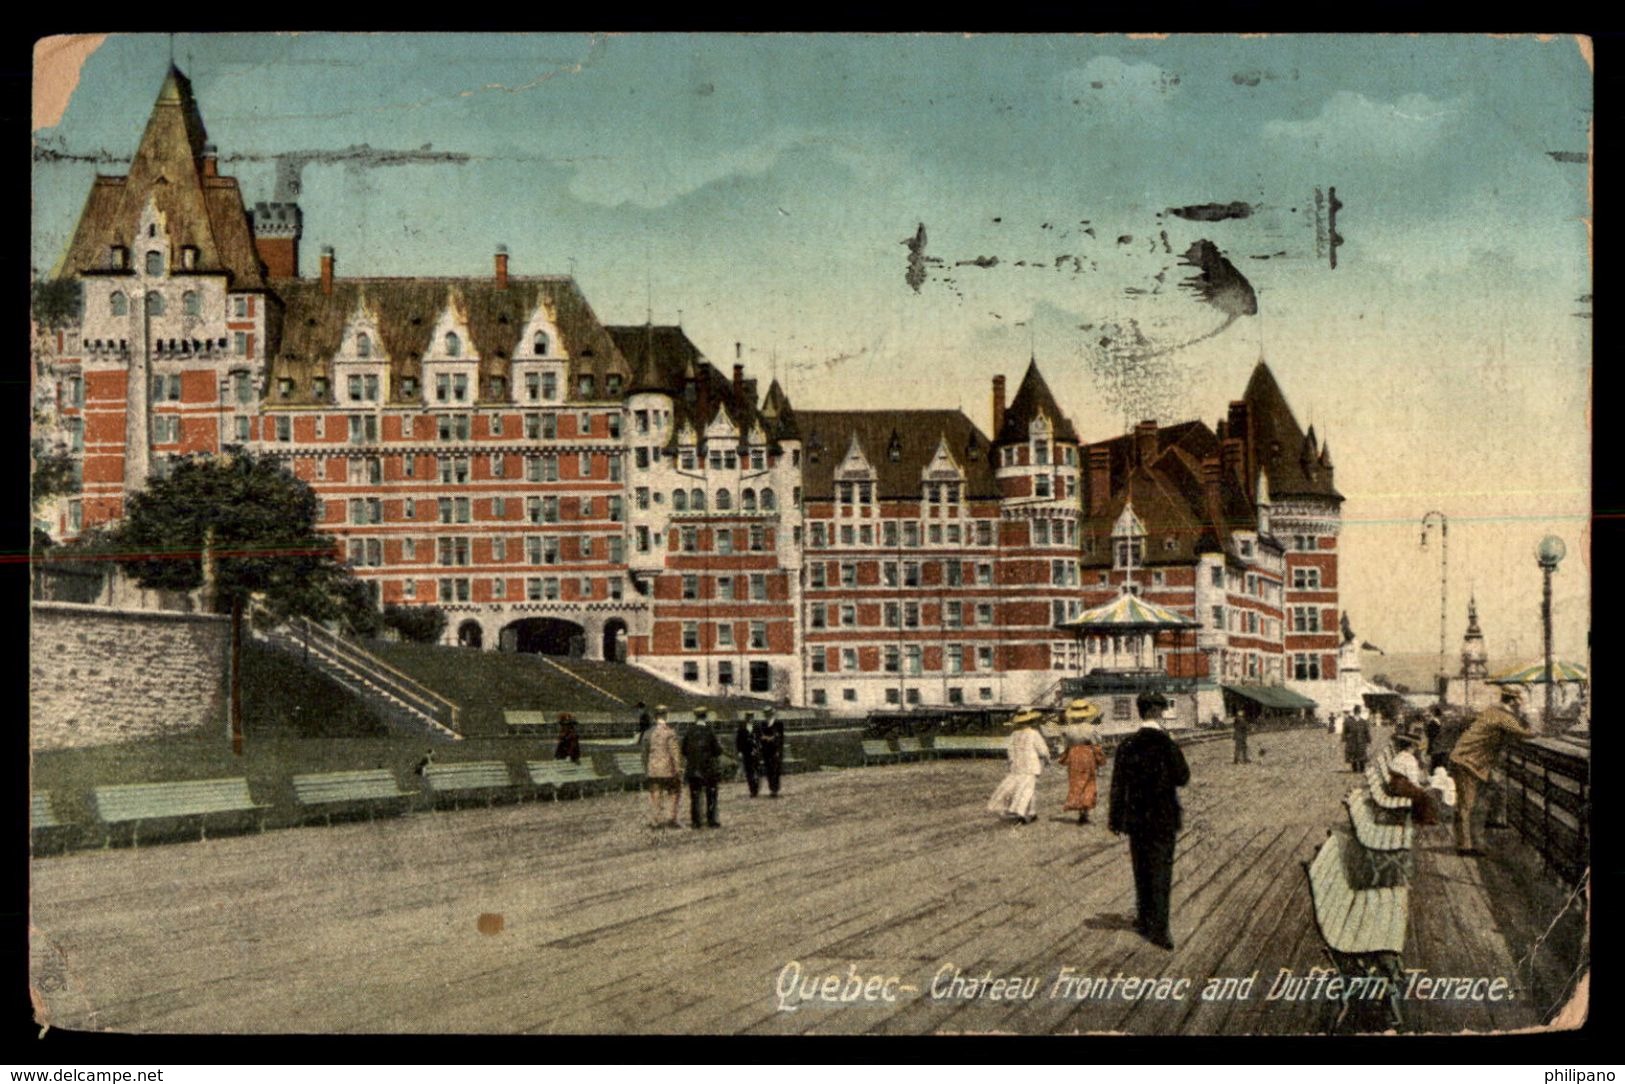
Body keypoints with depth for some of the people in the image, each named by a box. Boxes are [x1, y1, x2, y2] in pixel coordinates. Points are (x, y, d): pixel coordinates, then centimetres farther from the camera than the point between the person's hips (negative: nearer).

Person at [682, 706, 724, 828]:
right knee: (711, 795, 6)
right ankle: (711, 820, 5)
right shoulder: (709, 731, -10)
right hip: (709, 769, -3)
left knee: (694, 796, 8)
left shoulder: (689, 732, 0)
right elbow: (717, 751, -8)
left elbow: (684, 751, 5)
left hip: (692, 769, 3)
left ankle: (695, 821, 8)